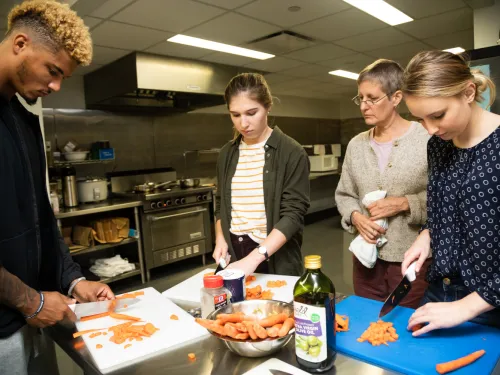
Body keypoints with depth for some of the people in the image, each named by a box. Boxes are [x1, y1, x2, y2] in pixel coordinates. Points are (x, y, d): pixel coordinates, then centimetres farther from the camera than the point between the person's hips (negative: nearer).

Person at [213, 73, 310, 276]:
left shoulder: (292, 152, -11)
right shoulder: (227, 154, 4)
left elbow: (293, 214, -17)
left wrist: (253, 258, -25)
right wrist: (220, 239, -3)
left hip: (277, 261, -4)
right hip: (233, 256, 4)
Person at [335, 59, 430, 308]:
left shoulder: (428, 140, -9)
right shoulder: (356, 145, 5)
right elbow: (344, 195, 10)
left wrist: (405, 203, -18)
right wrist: (356, 217, -9)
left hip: (413, 259, -4)